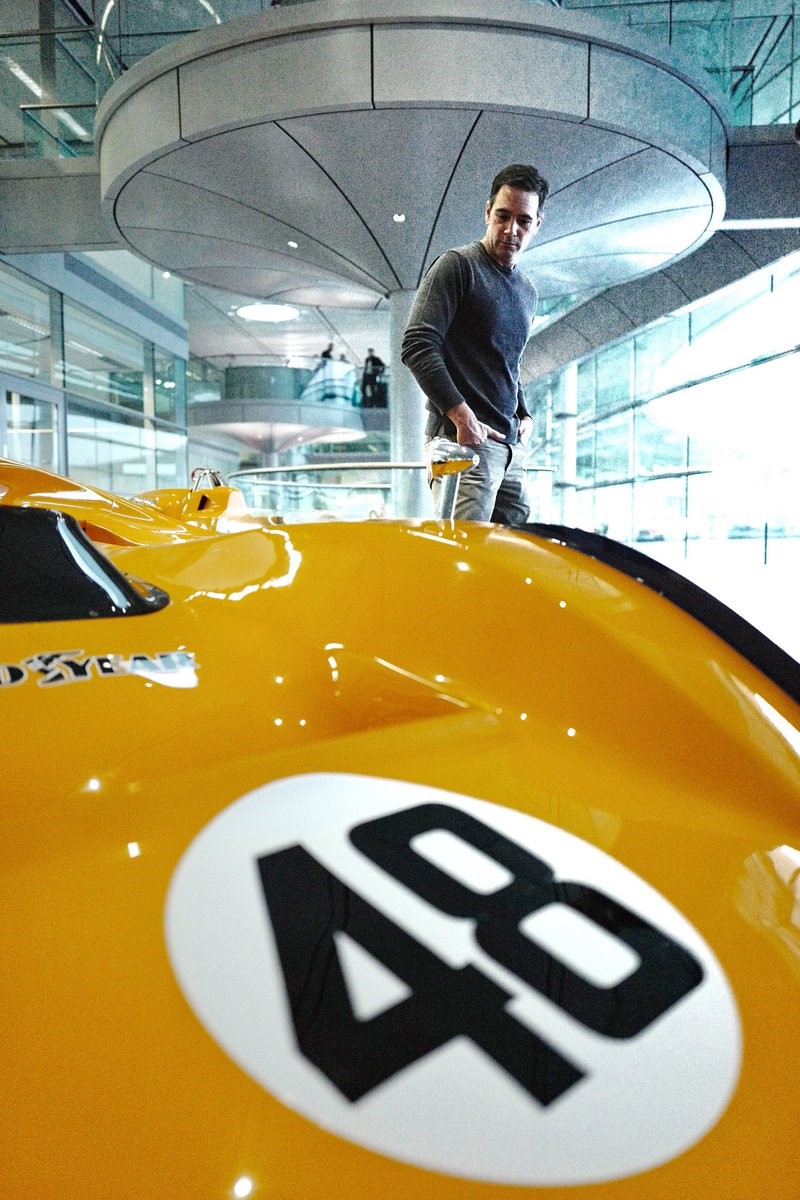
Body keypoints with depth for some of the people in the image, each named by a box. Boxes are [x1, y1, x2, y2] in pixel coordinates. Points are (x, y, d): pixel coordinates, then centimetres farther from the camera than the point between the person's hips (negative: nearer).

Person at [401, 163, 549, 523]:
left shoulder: (527, 293, 22)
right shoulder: (458, 265, -1)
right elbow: (417, 346, -12)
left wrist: (524, 415, 15)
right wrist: (462, 416, -19)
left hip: (511, 447, 8)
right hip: (465, 439, -8)